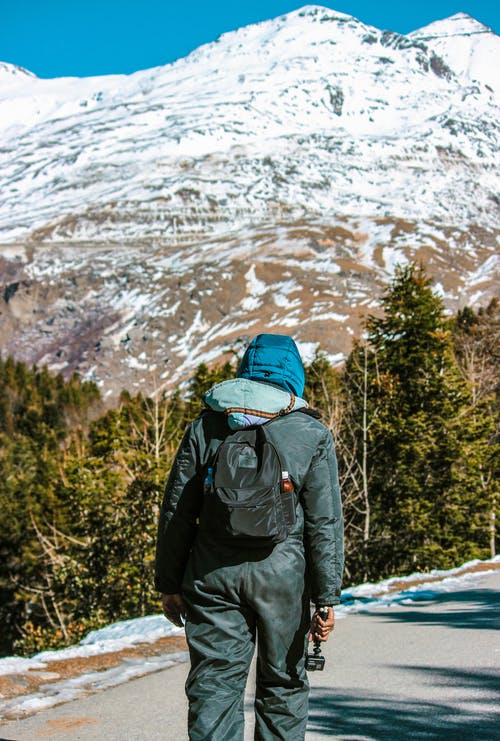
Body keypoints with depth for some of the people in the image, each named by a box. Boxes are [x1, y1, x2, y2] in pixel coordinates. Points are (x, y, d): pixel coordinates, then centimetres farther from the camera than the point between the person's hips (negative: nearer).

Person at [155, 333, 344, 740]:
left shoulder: (205, 428, 3)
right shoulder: (312, 435, -1)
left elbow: (176, 513, 4)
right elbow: (325, 523, -4)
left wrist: (170, 584, 11)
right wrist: (326, 598, -1)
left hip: (213, 575, 1)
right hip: (283, 576, -1)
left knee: (214, 685, 4)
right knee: (282, 685, 14)